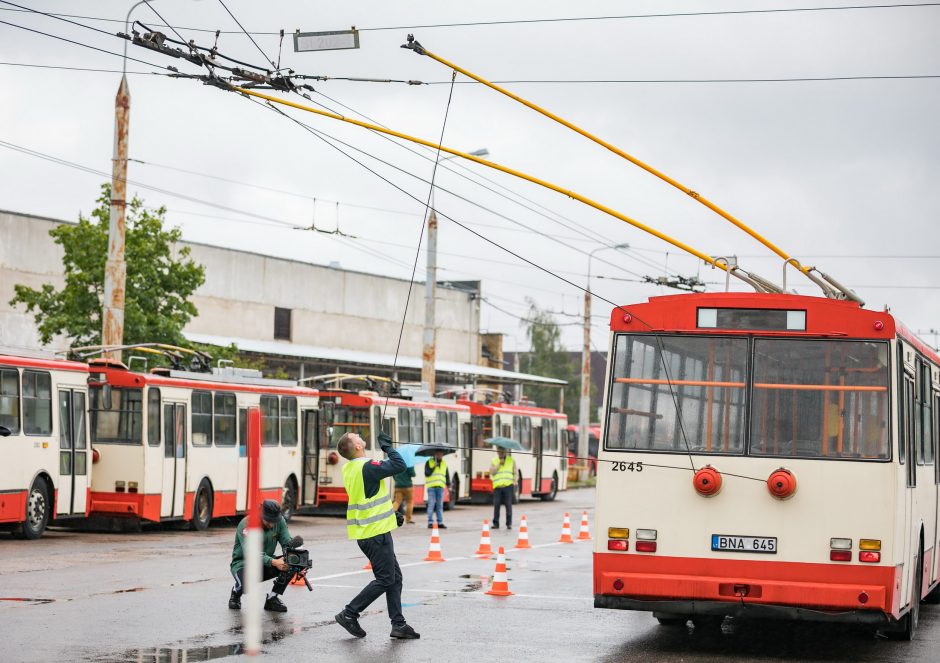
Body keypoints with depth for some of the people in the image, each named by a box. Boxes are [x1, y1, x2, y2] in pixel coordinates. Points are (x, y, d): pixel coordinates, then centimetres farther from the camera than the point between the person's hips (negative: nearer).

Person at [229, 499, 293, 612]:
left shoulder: (279, 521, -9)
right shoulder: (246, 525, -26)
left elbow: (287, 543, -12)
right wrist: (274, 562, -51)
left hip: (266, 563, 5)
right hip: (243, 563, -5)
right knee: (247, 585, -38)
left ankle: (272, 598, -3)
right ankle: (236, 592, 3)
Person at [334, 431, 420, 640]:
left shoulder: (349, 469, 9)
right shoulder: (367, 467, -20)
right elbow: (399, 466, -20)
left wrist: (391, 513, 19)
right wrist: (387, 446, -7)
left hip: (365, 531, 9)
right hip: (376, 532, -9)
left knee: (394, 576, 12)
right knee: (385, 579, -2)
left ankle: (398, 624, 12)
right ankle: (349, 614, 1)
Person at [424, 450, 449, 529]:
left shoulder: (444, 464, 16)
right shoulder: (429, 462, 4)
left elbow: (447, 476, 17)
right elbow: (427, 473, -6)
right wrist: (434, 467, -14)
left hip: (440, 487, 4)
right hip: (431, 487, -4)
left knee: (440, 505, 3)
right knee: (431, 504, -7)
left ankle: (440, 522, 4)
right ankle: (430, 522, -5)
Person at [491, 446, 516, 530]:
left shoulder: (511, 460, 13)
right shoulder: (494, 461, 13)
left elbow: (515, 473, 12)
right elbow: (491, 472, 0)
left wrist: (514, 482, -3)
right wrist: (499, 464, -5)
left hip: (508, 485, -1)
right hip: (497, 486, 1)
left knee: (508, 505, -2)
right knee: (496, 504, -4)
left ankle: (509, 523, 4)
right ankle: (496, 523, 2)